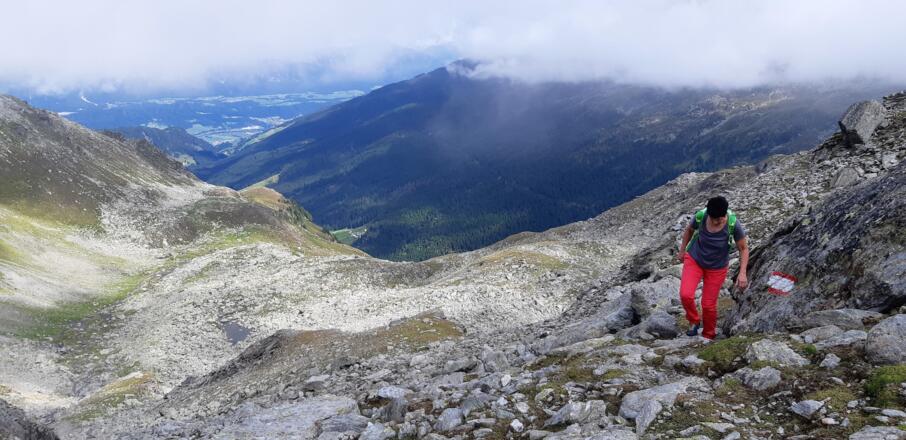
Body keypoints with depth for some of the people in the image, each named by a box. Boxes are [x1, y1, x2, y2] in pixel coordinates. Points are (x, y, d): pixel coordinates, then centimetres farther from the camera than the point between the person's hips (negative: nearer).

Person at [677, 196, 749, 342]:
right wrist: (682, 250, 13)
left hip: (717, 267, -1)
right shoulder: (700, 216, -22)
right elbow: (689, 230, 2)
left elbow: (744, 248, -12)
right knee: (685, 294, -19)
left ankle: (708, 336, 33)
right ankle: (694, 321, 12)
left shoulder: (733, 225, -26)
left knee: (708, 305, 6)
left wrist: (742, 273, -22)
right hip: (694, 259, 1)